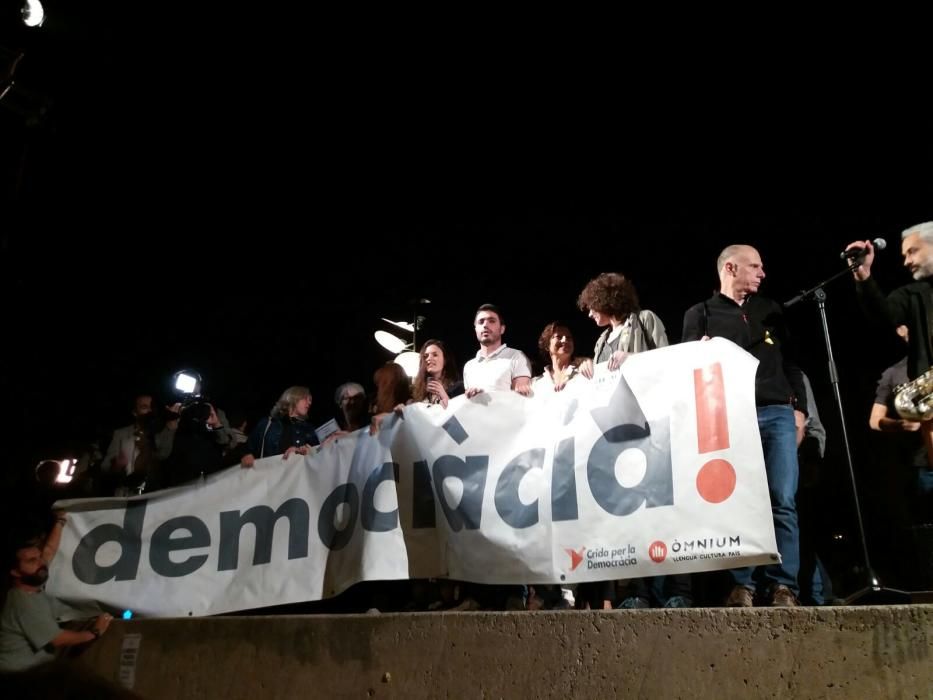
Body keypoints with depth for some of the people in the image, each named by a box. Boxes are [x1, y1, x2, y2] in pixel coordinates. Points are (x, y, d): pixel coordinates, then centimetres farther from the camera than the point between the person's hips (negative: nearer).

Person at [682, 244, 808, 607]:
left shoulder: (770, 310, 21)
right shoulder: (700, 314, 10)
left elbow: (791, 362, 18)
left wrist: (799, 408, 9)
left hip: (777, 413, 3)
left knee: (782, 501, -3)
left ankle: (783, 585, 1)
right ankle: (741, 585, 2)